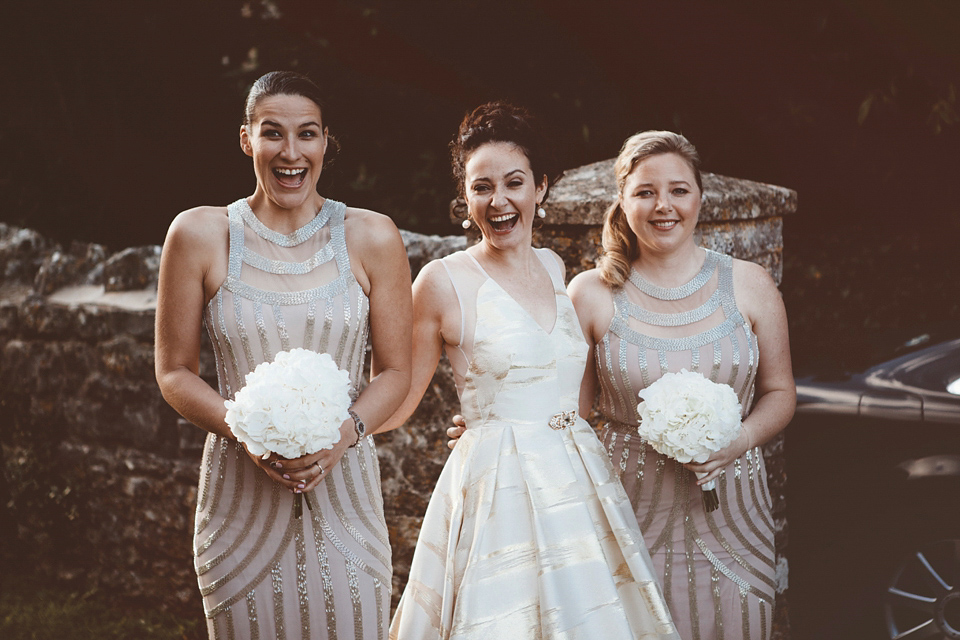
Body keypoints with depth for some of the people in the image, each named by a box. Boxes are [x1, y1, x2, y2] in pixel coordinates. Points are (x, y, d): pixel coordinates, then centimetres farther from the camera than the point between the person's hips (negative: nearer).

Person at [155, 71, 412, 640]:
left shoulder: (372, 238, 1)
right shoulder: (200, 235, -1)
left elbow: (396, 370, 6)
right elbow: (174, 371, 3)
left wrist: (347, 432, -13)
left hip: (343, 492, 1)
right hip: (241, 497, 0)